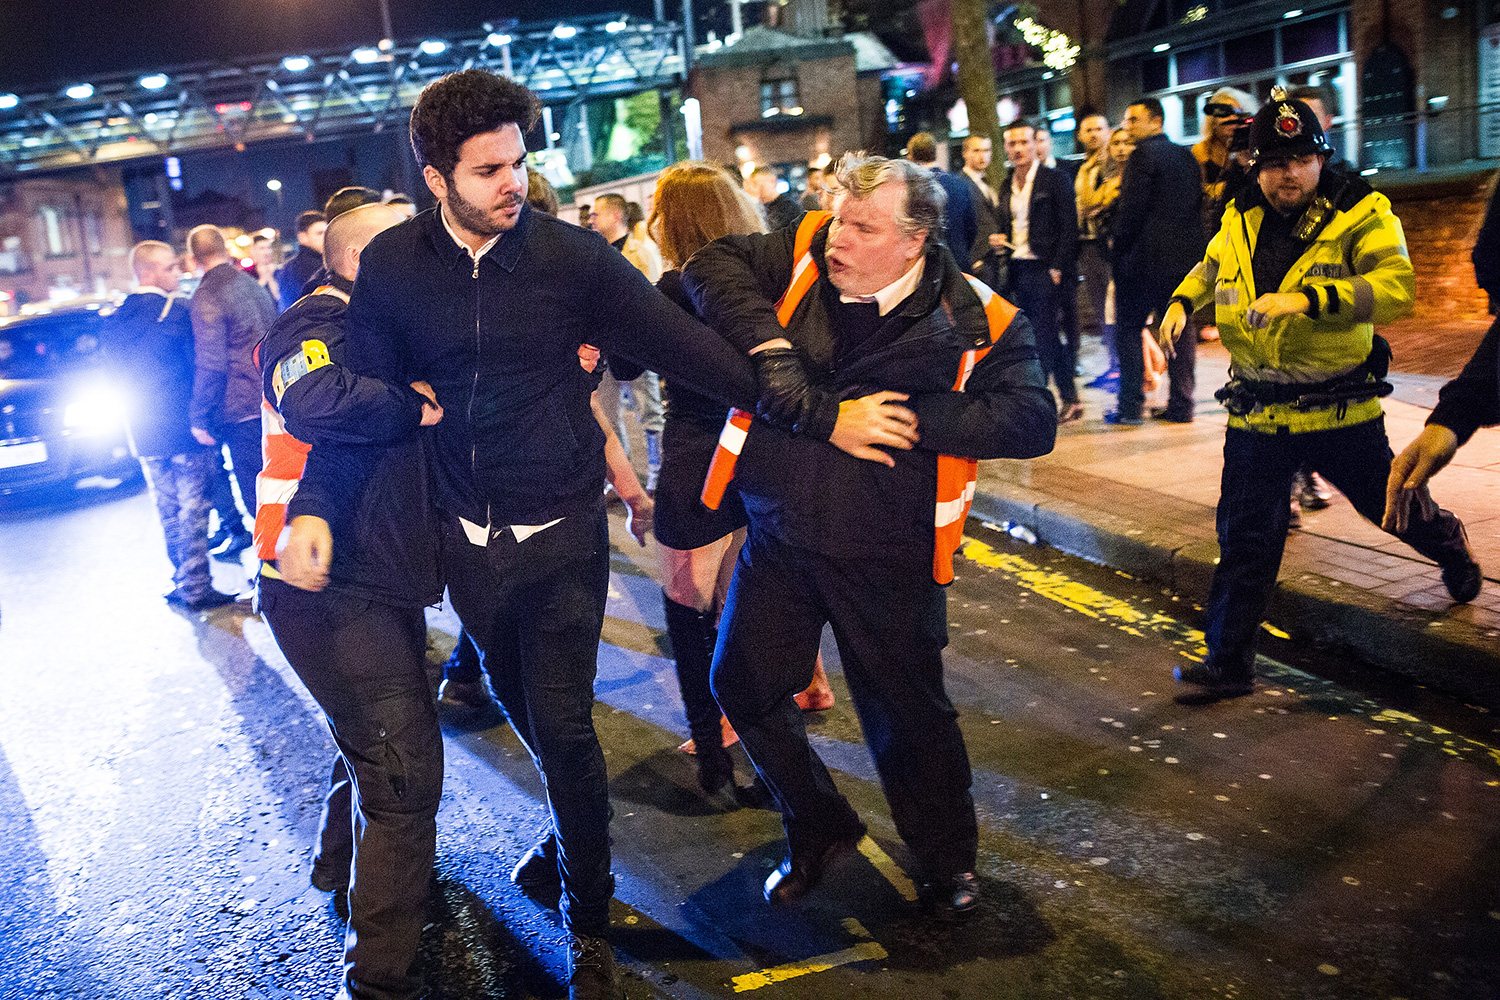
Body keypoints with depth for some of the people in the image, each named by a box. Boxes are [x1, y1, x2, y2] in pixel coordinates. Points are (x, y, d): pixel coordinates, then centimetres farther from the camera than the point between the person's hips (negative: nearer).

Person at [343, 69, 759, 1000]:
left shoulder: (571, 255, -14)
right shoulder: (392, 265, -5)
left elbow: (680, 342, -14)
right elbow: (368, 393, 3)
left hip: (561, 533, -3)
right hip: (470, 537, 4)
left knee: (562, 726, -3)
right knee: (523, 708, 20)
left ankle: (590, 924, 15)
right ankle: (573, 827, 48)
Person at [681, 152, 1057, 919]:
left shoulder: (973, 318, -10)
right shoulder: (805, 257, -1)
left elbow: (1031, 420, -19)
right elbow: (711, 265, -7)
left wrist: (896, 417, -22)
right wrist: (768, 345, -20)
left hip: (886, 555, -3)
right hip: (778, 539, 4)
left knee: (908, 712, 10)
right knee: (742, 685, 13)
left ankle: (947, 859, 38)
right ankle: (819, 827, 38)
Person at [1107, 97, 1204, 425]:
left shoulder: (1145, 152, -10)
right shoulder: (1187, 156, 13)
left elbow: (1132, 205, -16)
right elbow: (1198, 202, 14)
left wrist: (1117, 242, -5)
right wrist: (1192, 244, 18)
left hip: (1145, 256, -7)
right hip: (1184, 256, 7)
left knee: (1128, 328, 1)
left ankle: (1130, 406, -2)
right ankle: (1181, 404, 9)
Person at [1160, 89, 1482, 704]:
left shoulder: (1360, 214, -11)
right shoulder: (1240, 221, 4)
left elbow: (1397, 287, -26)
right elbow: (1210, 267, 25)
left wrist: (1307, 298, -38)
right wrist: (1182, 302, 4)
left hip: (1339, 411, -3)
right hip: (1257, 415, 3)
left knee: (1392, 507, 17)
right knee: (1245, 539, 2)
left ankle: (1451, 547, 52)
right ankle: (1228, 660, 12)